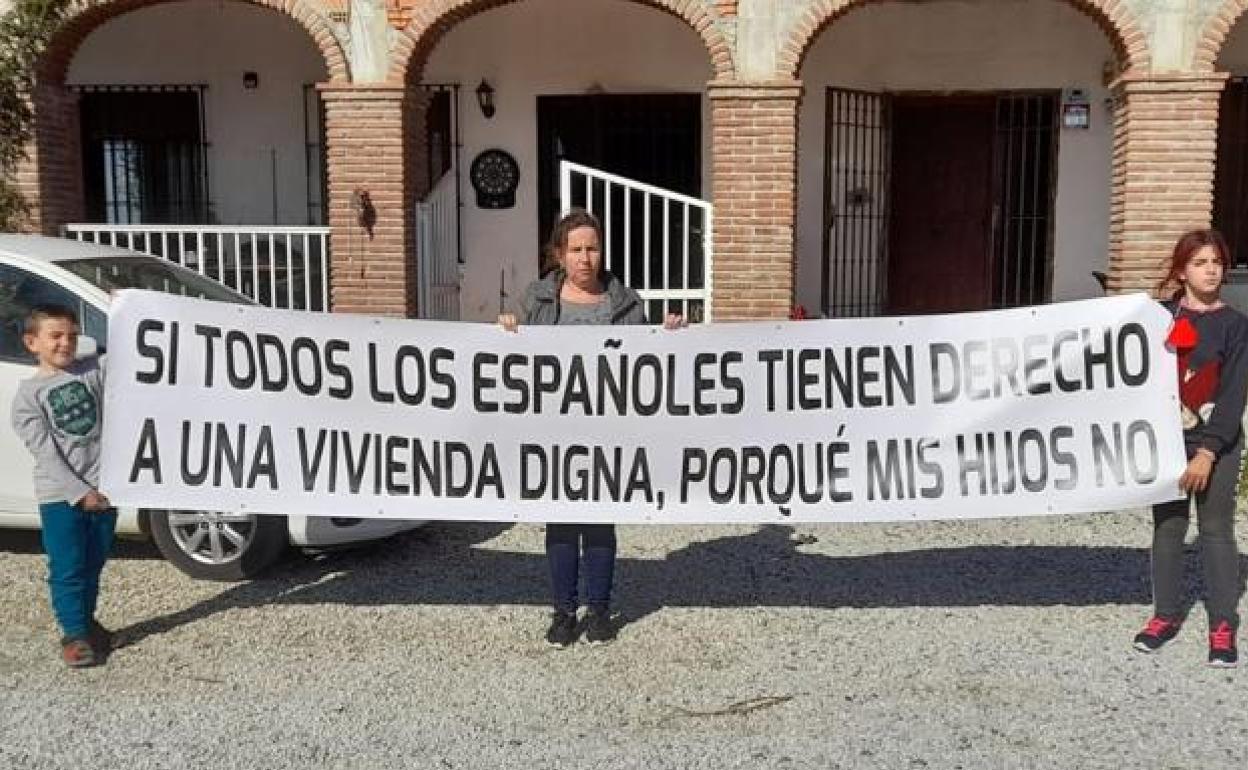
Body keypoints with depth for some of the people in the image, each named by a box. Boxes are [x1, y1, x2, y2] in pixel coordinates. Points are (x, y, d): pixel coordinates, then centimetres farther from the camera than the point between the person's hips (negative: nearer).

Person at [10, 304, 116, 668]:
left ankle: (86, 622, 32)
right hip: (60, 495, -3)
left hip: (102, 489, 3)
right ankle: (75, 633, 12)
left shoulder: (94, 370, 5)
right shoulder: (28, 393, -4)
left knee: (93, 565, 15)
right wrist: (79, 492, -14)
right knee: (68, 569, 1)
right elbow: (46, 453, -9)